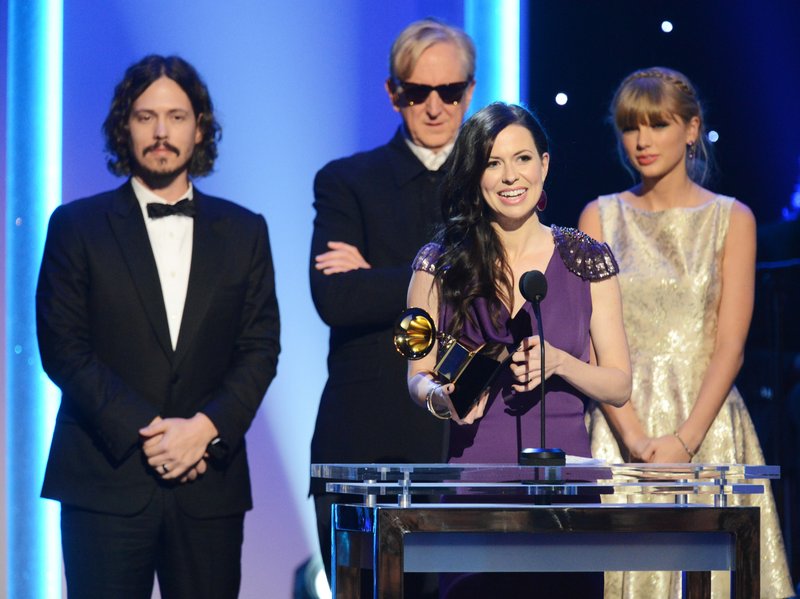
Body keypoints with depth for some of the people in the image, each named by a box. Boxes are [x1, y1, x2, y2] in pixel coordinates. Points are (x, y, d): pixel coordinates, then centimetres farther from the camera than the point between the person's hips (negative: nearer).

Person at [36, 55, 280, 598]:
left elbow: (261, 348, 7)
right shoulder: (77, 226, 6)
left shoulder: (243, 232, 13)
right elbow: (63, 349, -2)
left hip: (210, 484, 2)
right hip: (106, 481, -2)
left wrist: (207, 427, -9)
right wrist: (144, 432, -11)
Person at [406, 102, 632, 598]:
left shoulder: (587, 260, 6)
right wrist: (442, 398, -13)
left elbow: (619, 386, 7)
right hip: (473, 471, 0)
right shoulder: (441, 263, 4)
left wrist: (558, 361, -11)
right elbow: (419, 376, 9)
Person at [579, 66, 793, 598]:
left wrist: (685, 439, -17)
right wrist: (635, 437, -14)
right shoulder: (601, 217, 8)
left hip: (707, 424, -1)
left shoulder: (731, 219, 5)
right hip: (622, 423, 1)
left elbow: (729, 345, -3)